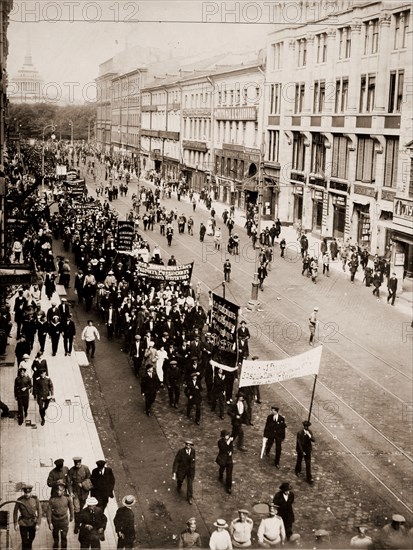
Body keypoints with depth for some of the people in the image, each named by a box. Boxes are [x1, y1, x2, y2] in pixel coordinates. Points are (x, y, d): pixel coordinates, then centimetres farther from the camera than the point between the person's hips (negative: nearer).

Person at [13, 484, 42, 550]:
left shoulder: (35, 499, -12)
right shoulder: (19, 500, -14)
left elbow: (39, 512, -6)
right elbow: (15, 512, -2)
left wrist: (38, 524, -9)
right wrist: (15, 523, -4)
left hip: (33, 523, 2)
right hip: (23, 523, -2)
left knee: (30, 540, 18)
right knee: (24, 542, -1)